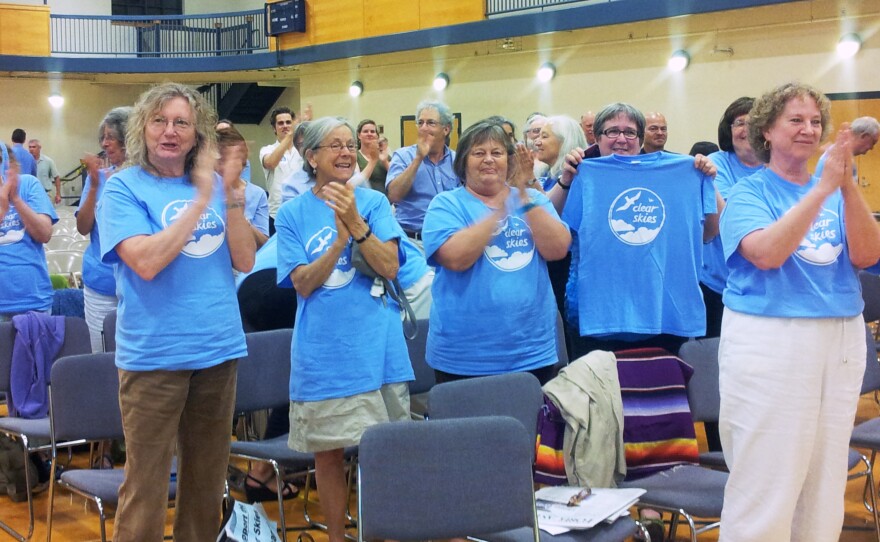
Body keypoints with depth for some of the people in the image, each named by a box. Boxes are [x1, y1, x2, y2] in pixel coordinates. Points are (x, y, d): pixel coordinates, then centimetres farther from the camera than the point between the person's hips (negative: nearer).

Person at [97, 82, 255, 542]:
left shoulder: (213, 184, 7)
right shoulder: (123, 187, -5)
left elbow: (244, 260, -1)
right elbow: (147, 261, -19)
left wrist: (229, 193, -11)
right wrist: (202, 198, -17)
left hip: (219, 349, 5)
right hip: (154, 354, -4)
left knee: (207, 481, 15)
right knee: (145, 490, 0)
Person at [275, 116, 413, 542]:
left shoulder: (374, 202, 2)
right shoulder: (292, 214, 1)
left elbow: (389, 268, -8)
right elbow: (303, 284, -6)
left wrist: (356, 224, -21)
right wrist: (339, 240, -20)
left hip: (376, 349, 0)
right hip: (321, 355, 0)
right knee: (327, 452, 9)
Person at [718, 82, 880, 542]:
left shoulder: (836, 193, 9)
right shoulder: (748, 192, -4)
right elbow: (767, 253, -22)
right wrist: (823, 188, -23)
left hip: (841, 340, 5)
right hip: (768, 341, -5)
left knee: (826, 475, 12)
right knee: (765, 481, -3)